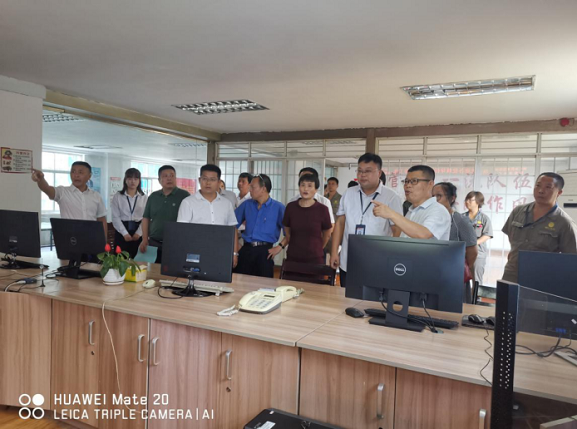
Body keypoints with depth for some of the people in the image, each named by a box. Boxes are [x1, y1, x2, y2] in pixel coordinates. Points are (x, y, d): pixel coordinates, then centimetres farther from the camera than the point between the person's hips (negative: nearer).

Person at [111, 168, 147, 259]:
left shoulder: (144, 197, 5)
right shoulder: (118, 196, 3)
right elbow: (115, 217, -3)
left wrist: (139, 233, -11)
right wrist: (125, 233, -11)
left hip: (138, 232, 1)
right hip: (122, 231, 0)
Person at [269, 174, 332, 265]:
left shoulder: (322, 209, -7)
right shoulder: (290, 207, -1)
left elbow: (327, 235, 8)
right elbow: (288, 234, 10)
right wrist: (280, 246, -5)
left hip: (315, 259, -1)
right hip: (292, 257, 2)